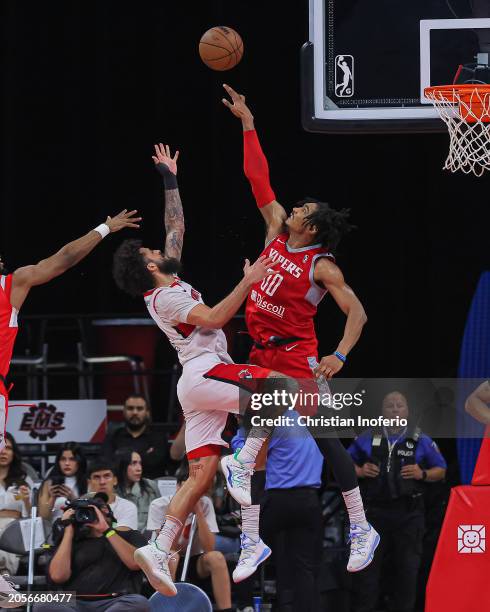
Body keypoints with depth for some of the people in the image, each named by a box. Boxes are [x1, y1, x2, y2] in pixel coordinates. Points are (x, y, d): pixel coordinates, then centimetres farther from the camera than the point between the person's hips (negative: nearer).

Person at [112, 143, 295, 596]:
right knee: (283, 388, -14)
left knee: (201, 474, 0)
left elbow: (177, 227, 28)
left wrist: (171, 181, 31)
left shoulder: (167, 287, 18)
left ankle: (159, 551, -10)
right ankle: (243, 463, -18)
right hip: (206, 373, -9)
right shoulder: (167, 297, -8)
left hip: (196, 383, 9)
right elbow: (213, 318, -20)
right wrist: (247, 283, -18)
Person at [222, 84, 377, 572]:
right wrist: (247, 123, 6)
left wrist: (339, 356, -29)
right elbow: (260, 180, 7)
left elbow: (356, 312, -15)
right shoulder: (277, 231, 4)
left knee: (324, 438, -10)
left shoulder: (322, 266, -12)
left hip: (297, 357, -7)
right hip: (262, 354, 7)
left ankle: (361, 529, -6)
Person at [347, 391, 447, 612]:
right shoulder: (368, 438, 8)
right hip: (375, 511, 0)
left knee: (407, 568, 4)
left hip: (409, 513, 0)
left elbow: (440, 470, 10)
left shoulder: (421, 441, 5)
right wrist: (360, 471, -3)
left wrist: (423, 475, -9)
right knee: (367, 566, -1)